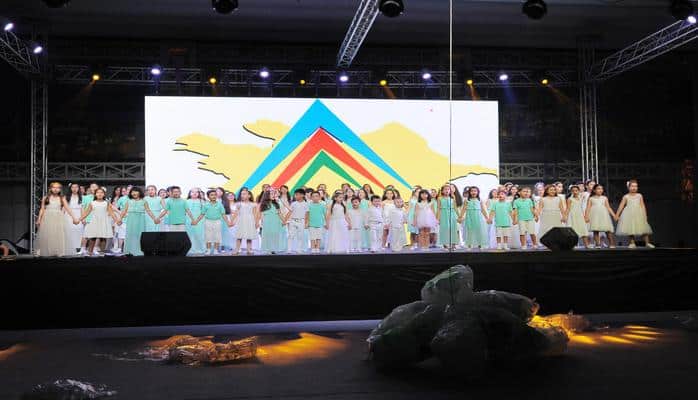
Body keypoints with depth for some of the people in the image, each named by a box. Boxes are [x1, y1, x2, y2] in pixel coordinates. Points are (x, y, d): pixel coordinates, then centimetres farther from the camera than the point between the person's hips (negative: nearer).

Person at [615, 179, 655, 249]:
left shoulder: (639, 196, 6)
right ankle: (632, 243, 10)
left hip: (638, 214, 1)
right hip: (629, 215, -1)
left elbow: (642, 206, 5)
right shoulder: (626, 197, 2)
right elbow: (621, 206, 2)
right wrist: (617, 215, 0)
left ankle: (647, 243, 7)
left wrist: (645, 215, -1)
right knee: (630, 229, -1)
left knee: (644, 229, -1)